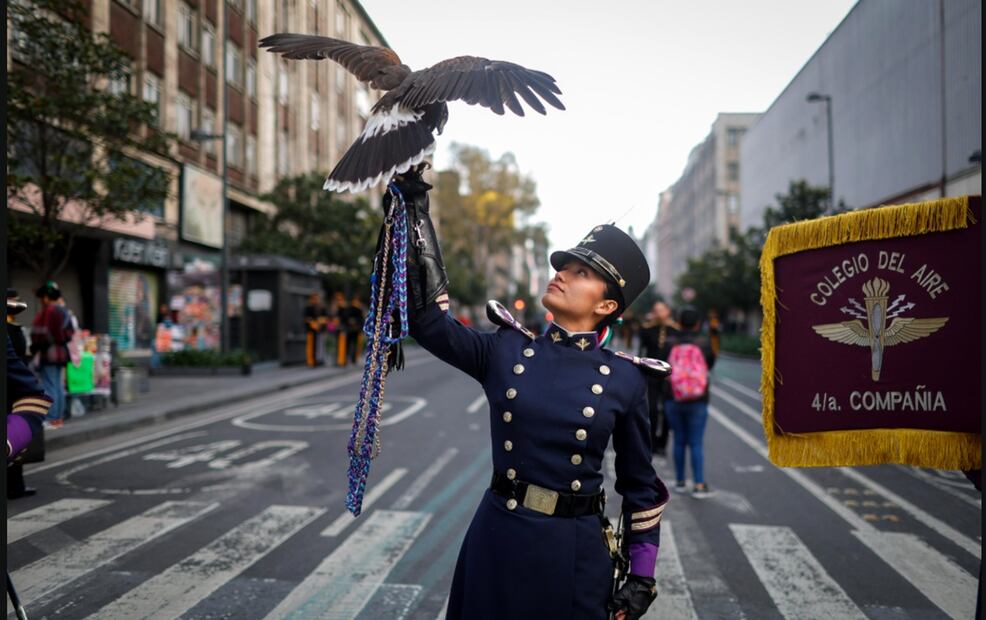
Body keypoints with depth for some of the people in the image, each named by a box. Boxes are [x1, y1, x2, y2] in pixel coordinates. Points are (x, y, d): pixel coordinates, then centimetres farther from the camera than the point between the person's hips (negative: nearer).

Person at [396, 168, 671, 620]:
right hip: (498, 537, 2)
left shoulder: (624, 379, -5)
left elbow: (640, 485, 2)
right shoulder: (505, 351, -2)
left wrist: (642, 576, 2)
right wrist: (415, 212, -13)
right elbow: (429, 319, -12)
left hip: (573, 550, -1)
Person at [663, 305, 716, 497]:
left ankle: (680, 481, 20)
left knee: (679, 441, 13)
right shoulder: (704, 343, -8)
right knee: (696, 444, 4)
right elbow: (711, 363, 10)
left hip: (673, 400, 1)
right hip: (698, 402, -1)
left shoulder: (670, 343, -7)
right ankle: (699, 484, -1)